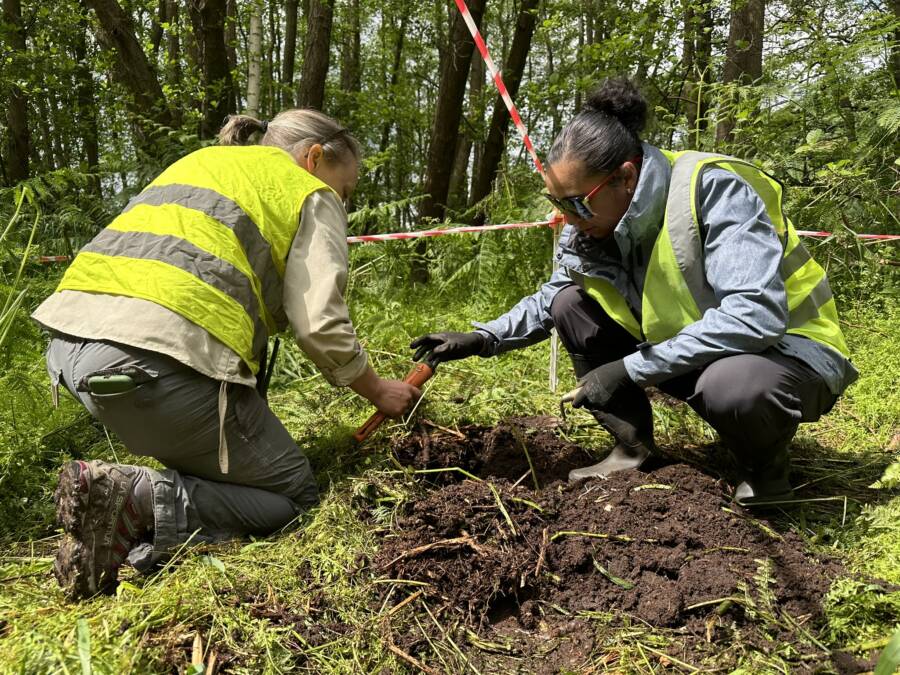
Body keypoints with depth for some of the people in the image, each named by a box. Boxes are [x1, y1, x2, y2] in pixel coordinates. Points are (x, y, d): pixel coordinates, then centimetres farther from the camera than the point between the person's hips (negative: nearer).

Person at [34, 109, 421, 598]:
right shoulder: (311, 196, 10)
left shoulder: (200, 160, 31)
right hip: (161, 355, -8)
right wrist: (378, 392, 15)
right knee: (293, 493, 8)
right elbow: (321, 327, -2)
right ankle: (136, 500, -12)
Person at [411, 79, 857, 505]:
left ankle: (766, 469, -5)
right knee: (569, 303, -5)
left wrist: (630, 370, -32)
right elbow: (548, 299, 12)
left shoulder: (712, 190, -27)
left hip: (784, 350, -6)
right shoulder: (588, 227, -6)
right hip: (687, 354, 7)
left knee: (729, 383, -41)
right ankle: (633, 449, 1)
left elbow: (755, 314, -36)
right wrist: (482, 339, -4)